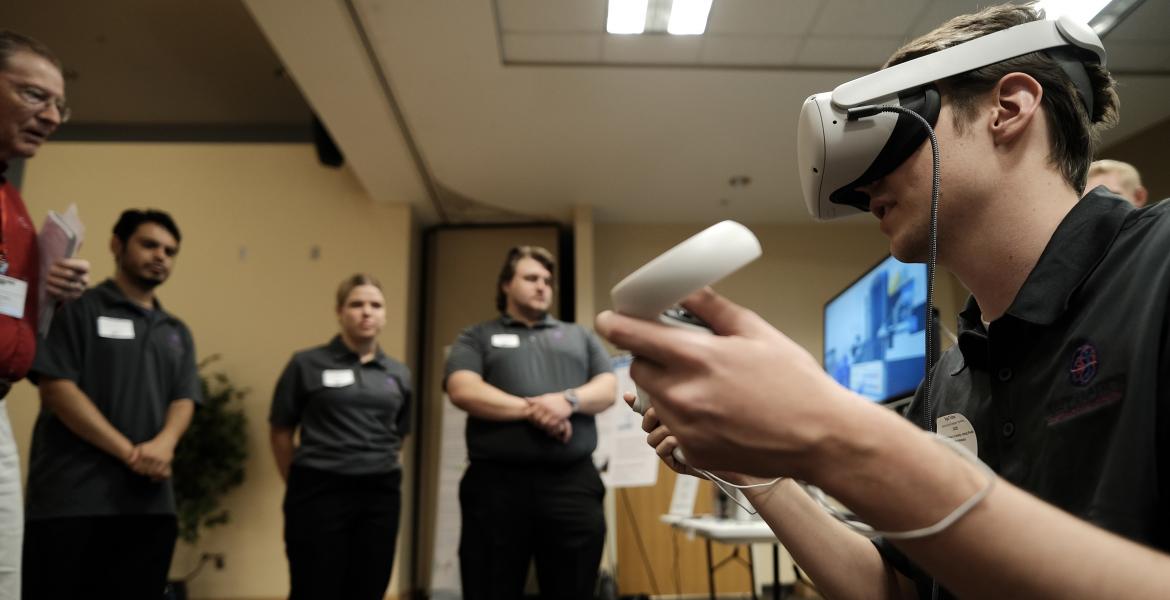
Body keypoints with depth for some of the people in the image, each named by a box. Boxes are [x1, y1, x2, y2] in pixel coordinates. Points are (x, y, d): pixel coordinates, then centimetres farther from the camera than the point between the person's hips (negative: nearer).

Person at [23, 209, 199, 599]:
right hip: (72, 497, -5)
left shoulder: (176, 333, 18)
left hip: (150, 501, 5)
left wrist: (164, 443, -13)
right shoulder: (79, 309, 1)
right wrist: (129, 452, -15)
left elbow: (184, 400, 10)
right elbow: (57, 388, -9)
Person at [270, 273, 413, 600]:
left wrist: (376, 467, 11)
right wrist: (301, 484, 4)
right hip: (320, 493, -4)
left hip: (381, 496, 4)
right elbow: (281, 432, 2)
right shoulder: (307, 364, -2)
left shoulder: (398, 374, 9)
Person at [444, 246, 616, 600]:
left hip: (573, 483, 2)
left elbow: (608, 388, 8)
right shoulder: (477, 337, 12)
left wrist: (569, 400, -13)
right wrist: (530, 409, -12)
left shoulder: (580, 337, 21)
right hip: (497, 483, -2)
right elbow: (463, 390, -5)